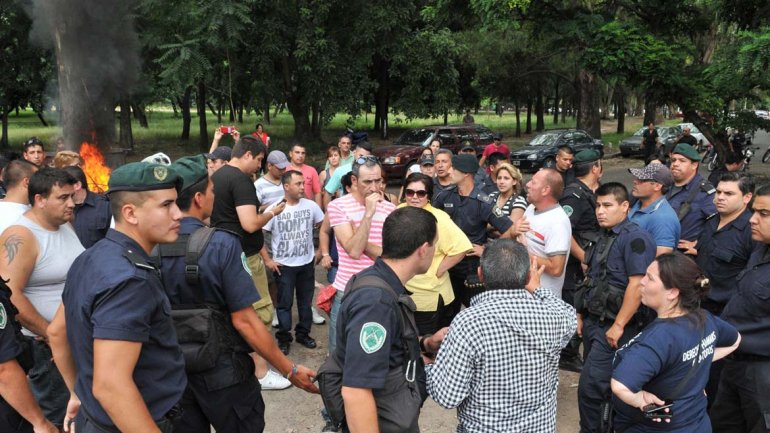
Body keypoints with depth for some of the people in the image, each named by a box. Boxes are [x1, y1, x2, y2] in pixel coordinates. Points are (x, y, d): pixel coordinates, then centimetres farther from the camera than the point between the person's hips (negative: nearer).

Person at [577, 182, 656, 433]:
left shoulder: (634, 238, -15)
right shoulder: (604, 238, 13)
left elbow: (637, 285, -22)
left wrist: (618, 326, -21)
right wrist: (581, 315, 18)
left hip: (612, 327, -8)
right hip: (594, 322, 8)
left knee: (590, 386, -8)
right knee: (605, 384, 15)